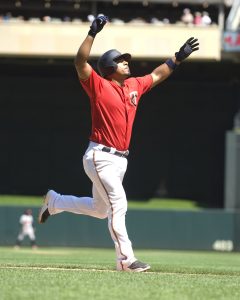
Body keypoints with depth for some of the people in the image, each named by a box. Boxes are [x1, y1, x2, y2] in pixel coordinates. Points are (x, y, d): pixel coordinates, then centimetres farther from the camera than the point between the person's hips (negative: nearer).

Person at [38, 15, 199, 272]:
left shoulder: (134, 86, 13)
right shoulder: (99, 85, -7)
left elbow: (156, 75, 29)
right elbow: (80, 62, -21)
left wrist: (179, 57, 25)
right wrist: (93, 33, -29)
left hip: (120, 160, 8)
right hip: (100, 157, -8)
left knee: (100, 209, 20)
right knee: (118, 205, -15)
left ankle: (54, 202, 40)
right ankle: (126, 259, -15)